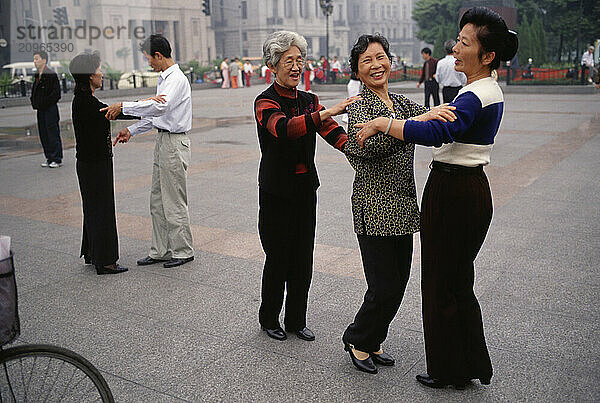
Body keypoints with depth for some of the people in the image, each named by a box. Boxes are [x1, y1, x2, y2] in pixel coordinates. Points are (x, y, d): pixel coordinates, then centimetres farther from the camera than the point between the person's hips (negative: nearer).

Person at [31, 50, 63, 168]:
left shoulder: (51, 75, -10)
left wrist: (44, 103, -15)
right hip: (40, 110, 9)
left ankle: (57, 159, 2)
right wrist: (34, 102, 9)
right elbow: (34, 91, 25)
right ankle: (49, 158, 18)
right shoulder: (37, 76, 15)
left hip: (51, 110, -8)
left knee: (53, 133, -4)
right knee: (43, 135, 10)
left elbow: (56, 94, -15)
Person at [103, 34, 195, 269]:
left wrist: (123, 106, -29)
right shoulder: (164, 78, 17)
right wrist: (131, 131, 18)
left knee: (174, 202, -2)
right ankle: (160, 251, 23)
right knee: (157, 201, 13)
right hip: (163, 141, 10)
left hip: (175, 143, -10)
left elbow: (160, 107, -32)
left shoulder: (177, 79, -15)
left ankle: (183, 251, 12)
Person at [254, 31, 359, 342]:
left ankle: (296, 321, 27)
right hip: (277, 192, -5)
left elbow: (333, 132, -6)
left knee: (303, 259, 11)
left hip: (306, 189, 6)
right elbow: (284, 128, -34)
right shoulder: (265, 102, -11)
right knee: (278, 258, 5)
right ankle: (269, 319, 27)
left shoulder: (308, 100, 8)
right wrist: (327, 112, -46)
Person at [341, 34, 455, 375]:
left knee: (399, 283, 13)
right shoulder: (359, 106, -10)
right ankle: (357, 340, 22)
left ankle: (373, 342, 31)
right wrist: (423, 118, -35)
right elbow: (375, 144, -30)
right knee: (384, 287, -3)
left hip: (403, 206, 7)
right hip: (375, 208, -7)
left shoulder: (402, 103, 14)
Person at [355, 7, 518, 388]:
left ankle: (449, 371, 22)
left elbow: (437, 132, -37)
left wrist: (382, 122, -30)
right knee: (459, 282, 19)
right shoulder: (490, 91, 11)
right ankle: (472, 366, 33)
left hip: (454, 194, -10)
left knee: (441, 284, 5)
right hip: (472, 188, 10)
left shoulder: (475, 96, -21)